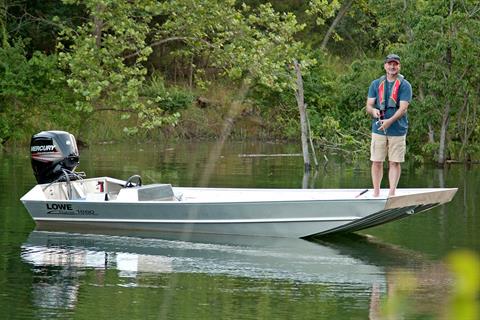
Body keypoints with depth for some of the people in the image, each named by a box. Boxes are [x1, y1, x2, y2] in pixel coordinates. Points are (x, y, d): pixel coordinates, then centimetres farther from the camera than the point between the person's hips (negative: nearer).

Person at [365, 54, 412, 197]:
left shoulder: (404, 85, -1)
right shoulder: (376, 84, 10)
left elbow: (403, 108, -10)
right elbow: (368, 105, 8)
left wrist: (390, 121, -25)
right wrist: (373, 111, -17)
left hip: (398, 130, -2)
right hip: (378, 130, 2)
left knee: (395, 162, 1)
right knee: (376, 162, 2)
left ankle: (392, 192, 5)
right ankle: (376, 192, 9)